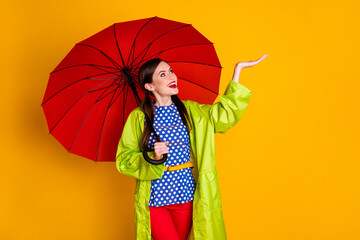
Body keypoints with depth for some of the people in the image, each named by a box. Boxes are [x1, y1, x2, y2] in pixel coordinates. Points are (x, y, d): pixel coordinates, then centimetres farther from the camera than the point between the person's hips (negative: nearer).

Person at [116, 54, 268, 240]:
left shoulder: (191, 111, 6)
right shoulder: (138, 118, -4)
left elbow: (225, 115, -1)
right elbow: (124, 160, -3)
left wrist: (238, 70, -1)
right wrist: (152, 158, -22)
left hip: (186, 196, 3)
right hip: (154, 199, -3)